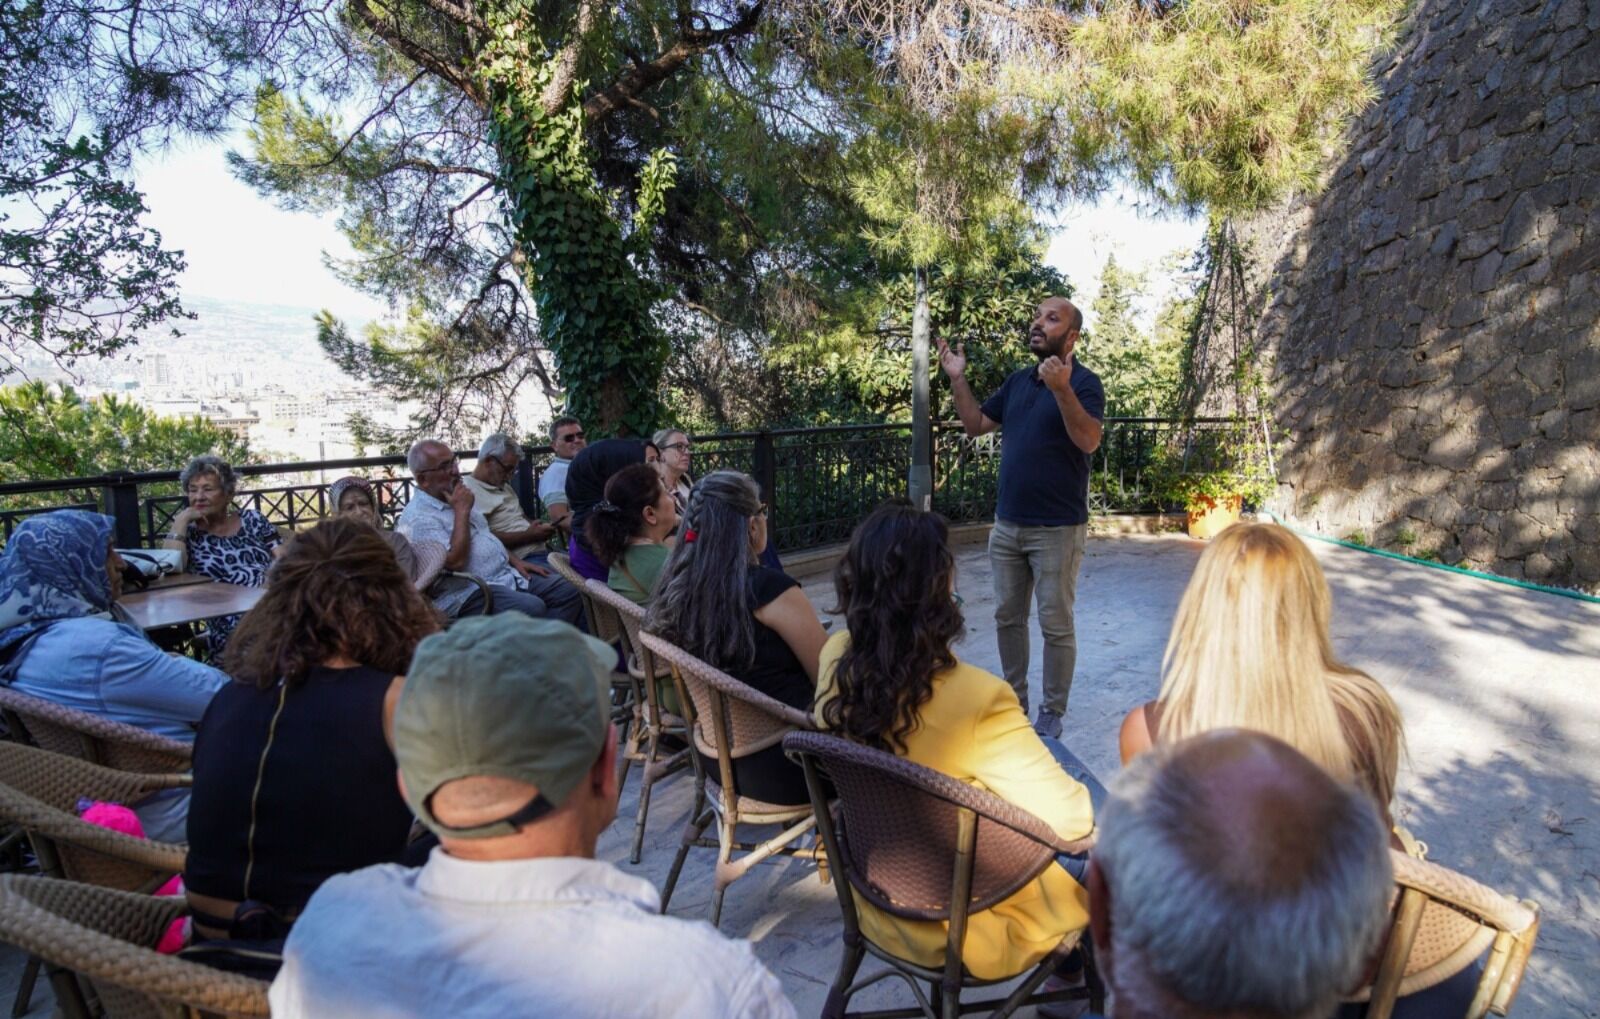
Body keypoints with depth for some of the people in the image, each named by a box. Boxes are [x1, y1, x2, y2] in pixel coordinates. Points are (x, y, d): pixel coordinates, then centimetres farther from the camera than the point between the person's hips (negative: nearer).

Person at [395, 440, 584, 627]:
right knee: (532, 608, -33)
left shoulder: (456, 498, 16)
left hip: (507, 575, 9)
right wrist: (462, 510, -16)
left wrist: (515, 561, 13)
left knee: (569, 592, -5)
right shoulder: (417, 518, -13)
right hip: (470, 593, -9)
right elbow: (455, 561, -24)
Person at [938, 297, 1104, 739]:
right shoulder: (1017, 381, 11)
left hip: (1057, 529, -6)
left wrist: (1061, 389, -37)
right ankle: (1013, 699, 28)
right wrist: (957, 379, 3)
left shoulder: (1083, 381, -10)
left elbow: (1089, 440, -25)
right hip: (1007, 524, 7)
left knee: (1056, 625, 3)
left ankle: (1052, 711, 17)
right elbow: (975, 425, 14)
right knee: (1007, 617, 14)